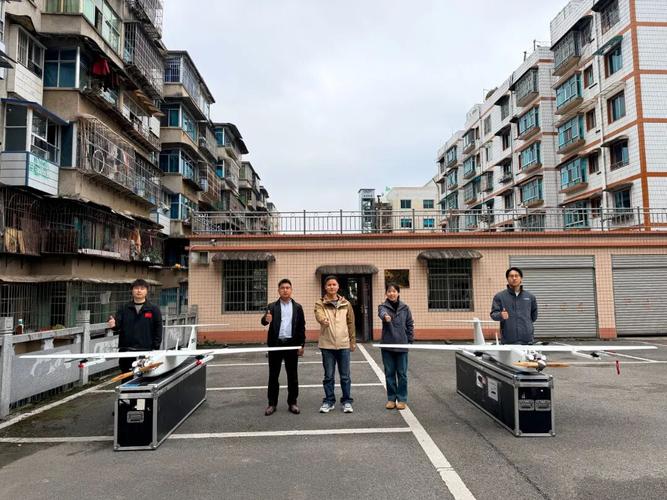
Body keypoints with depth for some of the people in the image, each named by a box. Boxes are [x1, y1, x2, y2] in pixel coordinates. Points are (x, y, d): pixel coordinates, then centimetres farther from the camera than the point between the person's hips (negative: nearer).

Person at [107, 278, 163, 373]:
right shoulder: (124, 308, 9)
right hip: (126, 351, 2)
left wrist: (155, 349, -5)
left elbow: (158, 330, 1)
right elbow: (118, 325, 2)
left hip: (146, 351, -2)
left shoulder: (154, 309, 2)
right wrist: (113, 324, -22)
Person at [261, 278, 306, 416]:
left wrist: (302, 345, 0)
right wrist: (266, 319, -36)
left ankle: (292, 403, 17)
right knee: (273, 375, 5)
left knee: (292, 376, 6)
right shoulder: (272, 307, 4)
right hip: (275, 344, 0)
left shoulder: (297, 307, 6)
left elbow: (301, 327, 6)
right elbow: (264, 321, -12)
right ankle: (272, 404, 14)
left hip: (292, 344, 0)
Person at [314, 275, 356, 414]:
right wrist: (323, 320, -45)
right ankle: (329, 401, 21)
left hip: (343, 345, 1)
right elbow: (319, 315, -22)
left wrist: (353, 341, 8)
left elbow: (351, 323, 9)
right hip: (327, 345, -1)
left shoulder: (346, 304, 6)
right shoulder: (320, 304, 0)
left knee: (345, 376, 8)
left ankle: (346, 401, 20)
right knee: (328, 376, 8)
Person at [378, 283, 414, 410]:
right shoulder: (383, 306, -1)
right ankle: (391, 399, 19)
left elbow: (410, 325, 8)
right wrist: (385, 316, -49)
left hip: (402, 345, 0)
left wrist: (410, 340, 1)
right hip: (387, 345, 0)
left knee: (402, 373, 6)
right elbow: (382, 313, -26)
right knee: (389, 373, 8)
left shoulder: (405, 307, 4)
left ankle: (402, 399, 17)